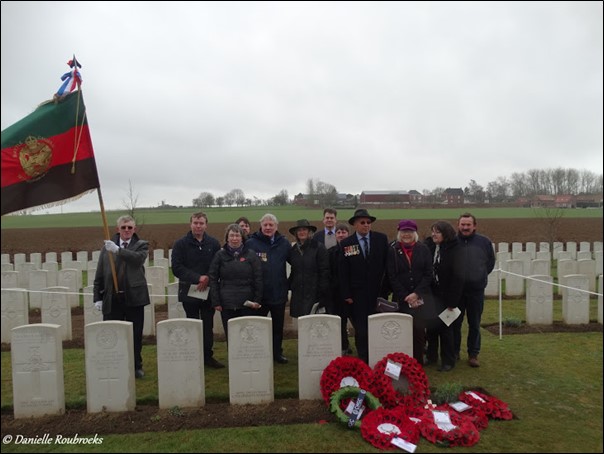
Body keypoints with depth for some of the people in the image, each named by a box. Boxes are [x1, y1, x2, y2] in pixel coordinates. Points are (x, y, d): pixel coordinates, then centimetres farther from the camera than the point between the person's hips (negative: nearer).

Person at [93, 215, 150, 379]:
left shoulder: (141, 245, 3)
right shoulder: (108, 246, 7)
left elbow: (139, 258, -21)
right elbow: (99, 274, 8)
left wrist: (118, 250, -29)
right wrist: (97, 297, 3)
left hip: (134, 297, -1)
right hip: (112, 298, 1)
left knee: (135, 335, 9)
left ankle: (136, 366, 25)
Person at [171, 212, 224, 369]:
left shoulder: (214, 243, 3)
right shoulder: (180, 244, -2)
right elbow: (176, 267, -9)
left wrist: (208, 279, -15)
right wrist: (198, 278, -16)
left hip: (209, 291, 2)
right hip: (189, 291, -2)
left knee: (208, 326, 9)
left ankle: (208, 356, 22)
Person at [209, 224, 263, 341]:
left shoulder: (251, 254, 3)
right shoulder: (220, 255, 4)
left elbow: (258, 279, 2)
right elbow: (213, 279, 2)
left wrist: (257, 299, -3)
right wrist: (215, 302, -3)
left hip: (247, 304, 0)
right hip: (226, 304, 1)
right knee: (230, 336, 7)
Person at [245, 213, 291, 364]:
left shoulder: (284, 243, 0)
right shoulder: (251, 243, -8)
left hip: (279, 293, 2)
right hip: (258, 294, -2)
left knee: (278, 326, 15)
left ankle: (277, 353, 31)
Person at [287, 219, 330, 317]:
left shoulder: (318, 247, -4)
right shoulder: (293, 249, 10)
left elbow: (325, 272, -6)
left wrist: (323, 294, -9)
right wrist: (289, 286, 9)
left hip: (313, 294, -4)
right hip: (297, 295, 4)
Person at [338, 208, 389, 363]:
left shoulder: (381, 239, 1)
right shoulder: (346, 243, -2)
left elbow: (387, 263, 4)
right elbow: (343, 271, -2)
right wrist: (346, 294, -5)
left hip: (378, 291, 1)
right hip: (358, 294, -1)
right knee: (361, 329, 2)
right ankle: (363, 360, 14)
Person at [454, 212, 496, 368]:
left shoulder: (484, 242, -1)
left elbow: (490, 262, 12)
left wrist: (480, 275, 8)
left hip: (476, 290, 1)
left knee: (474, 324, 10)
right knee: (455, 323, 9)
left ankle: (473, 354, 22)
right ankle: (454, 352, 22)